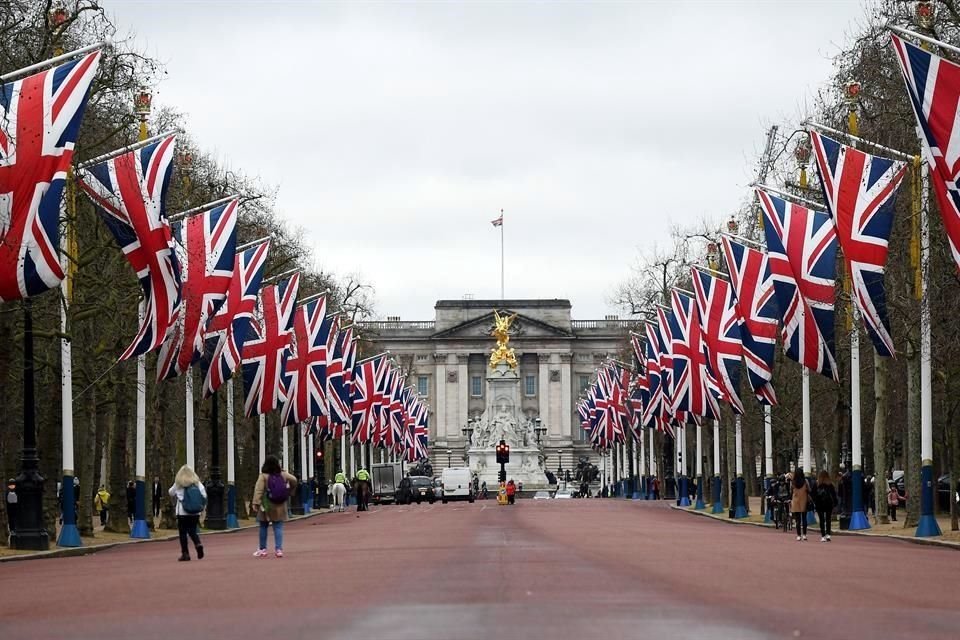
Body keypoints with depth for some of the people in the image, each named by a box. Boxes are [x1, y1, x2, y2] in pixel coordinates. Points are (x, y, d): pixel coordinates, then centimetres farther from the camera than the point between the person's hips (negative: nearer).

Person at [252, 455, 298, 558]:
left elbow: (258, 490, -19)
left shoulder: (263, 476, -11)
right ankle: (279, 549, -5)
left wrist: (255, 503, -23)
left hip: (266, 506, -3)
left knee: (263, 527, 11)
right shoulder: (283, 475, 0)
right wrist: (291, 492, 22)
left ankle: (262, 549, 16)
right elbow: (294, 480, 8)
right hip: (280, 507, 3)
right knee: (278, 527, 4)